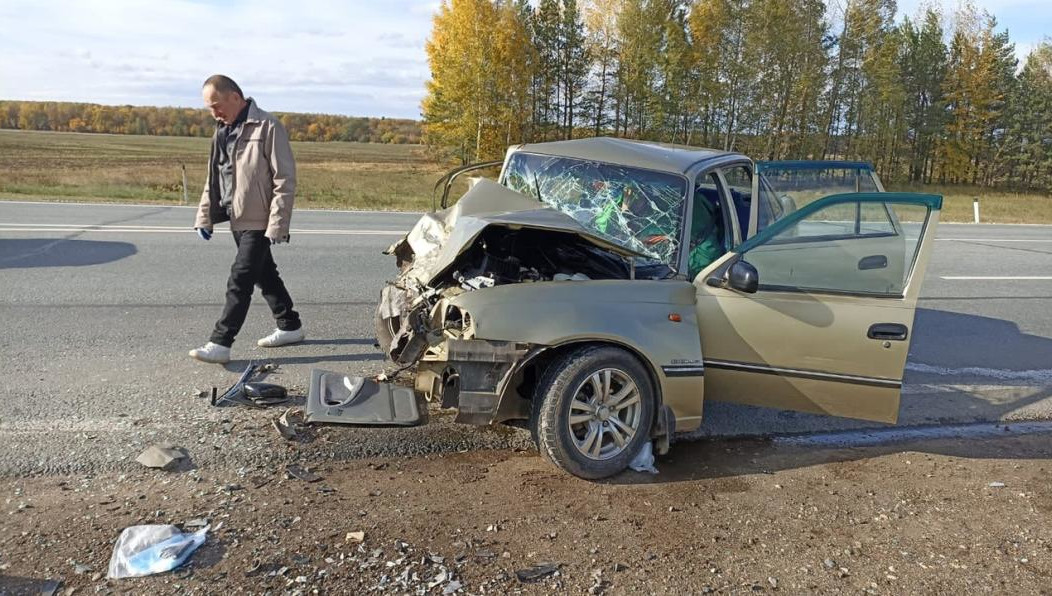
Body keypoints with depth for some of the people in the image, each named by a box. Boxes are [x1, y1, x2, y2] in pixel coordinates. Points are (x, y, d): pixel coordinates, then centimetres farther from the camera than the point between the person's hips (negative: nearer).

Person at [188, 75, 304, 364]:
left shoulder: (267, 127, -13)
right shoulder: (223, 130, 12)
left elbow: (285, 179, -16)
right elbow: (213, 177, 18)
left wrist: (277, 225, -19)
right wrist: (204, 217, 13)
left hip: (259, 221, -9)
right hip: (237, 219, 9)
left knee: (240, 281, -8)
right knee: (264, 275, 16)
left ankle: (220, 343, -3)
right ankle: (290, 326, 29)